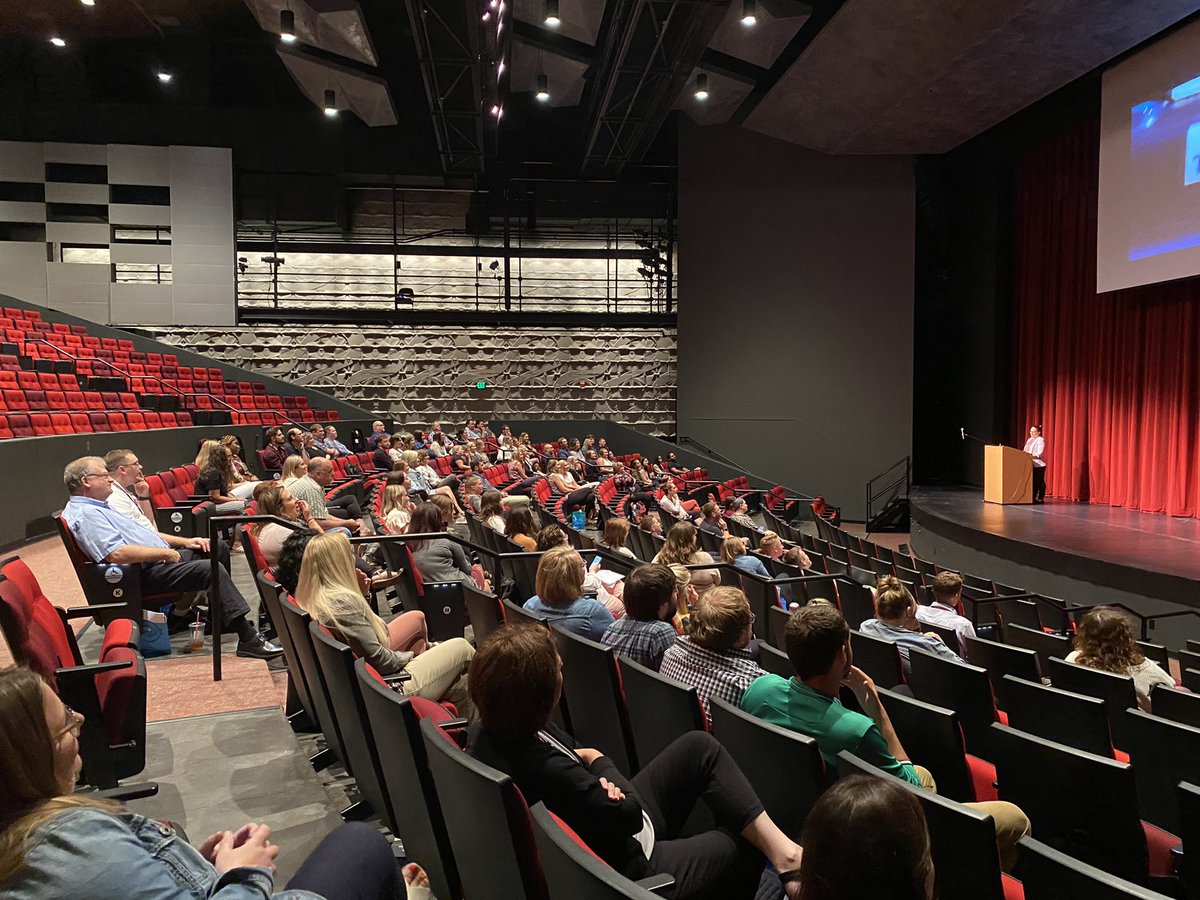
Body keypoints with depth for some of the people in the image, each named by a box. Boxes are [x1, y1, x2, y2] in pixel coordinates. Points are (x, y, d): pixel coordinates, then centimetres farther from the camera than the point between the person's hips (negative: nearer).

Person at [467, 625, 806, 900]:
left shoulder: (492, 733, -11)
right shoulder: (542, 768, -39)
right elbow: (628, 812, -29)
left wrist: (598, 783, -18)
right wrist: (599, 762, -12)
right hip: (631, 869, -9)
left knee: (698, 746, 6)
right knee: (742, 845, 7)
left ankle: (778, 844, 4)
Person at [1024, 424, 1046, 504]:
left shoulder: (1040, 440, -7)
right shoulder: (1029, 440, 18)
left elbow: (1039, 453, -17)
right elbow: (1025, 451, 19)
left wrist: (1030, 455, -23)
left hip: (1039, 465, -7)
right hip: (1031, 464, 8)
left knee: (1039, 481, -3)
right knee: (1033, 481, 8)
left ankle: (1041, 498, 2)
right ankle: (1033, 497, 13)